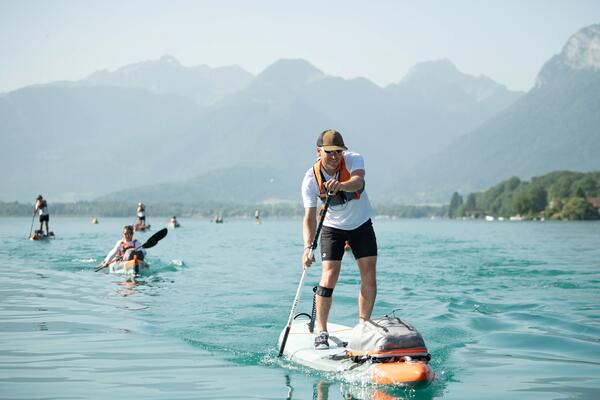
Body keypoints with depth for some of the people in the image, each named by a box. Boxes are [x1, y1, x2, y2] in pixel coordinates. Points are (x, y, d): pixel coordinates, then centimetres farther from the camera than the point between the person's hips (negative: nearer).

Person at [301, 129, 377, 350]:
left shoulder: (354, 159, -21)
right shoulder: (311, 179, -22)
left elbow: (358, 180, -44)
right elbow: (310, 216, -27)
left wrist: (340, 185, -66)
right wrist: (308, 247, -43)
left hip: (362, 224, 1)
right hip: (333, 228, -1)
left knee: (369, 277, -4)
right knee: (330, 275, -16)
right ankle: (321, 331, -9)